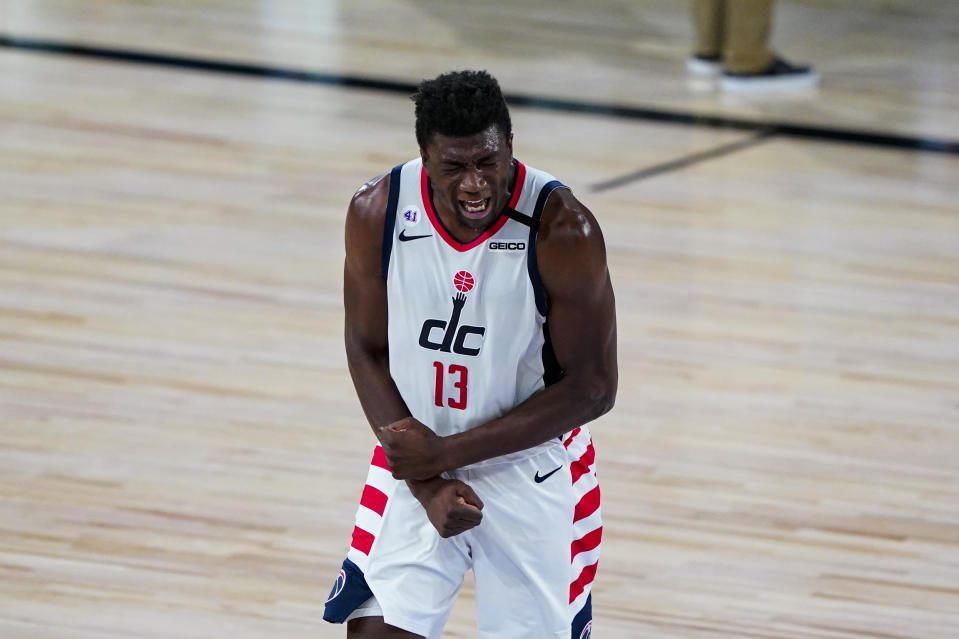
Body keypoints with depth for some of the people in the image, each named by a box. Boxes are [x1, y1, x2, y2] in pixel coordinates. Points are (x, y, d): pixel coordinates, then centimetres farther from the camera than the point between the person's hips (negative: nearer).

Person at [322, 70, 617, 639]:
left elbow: (592, 387, -17)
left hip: (532, 474, -2)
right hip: (414, 463, 2)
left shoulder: (563, 230, -22)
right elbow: (368, 352, -2)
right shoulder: (377, 212, -13)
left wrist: (448, 452, -18)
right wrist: (425, 482, -12)